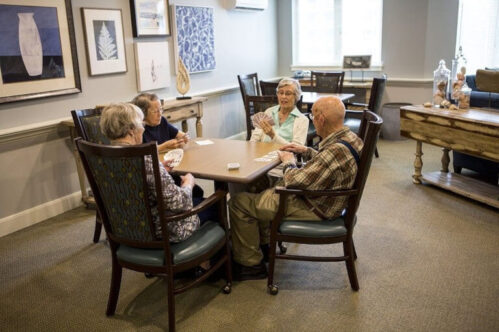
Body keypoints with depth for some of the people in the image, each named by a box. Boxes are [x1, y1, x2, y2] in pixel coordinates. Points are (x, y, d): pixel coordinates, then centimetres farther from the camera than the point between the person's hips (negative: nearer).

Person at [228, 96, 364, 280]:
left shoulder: (336, 150, -33)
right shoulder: (350, 137, -2)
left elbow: (295, 182, -28)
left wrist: (288, 161, -9)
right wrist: (306, 151, 9)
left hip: (313, 210, -10)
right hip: (324, 199, 10)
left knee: (239, 202, -4)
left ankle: (250, 264, 10)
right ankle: (265, 242, 32)